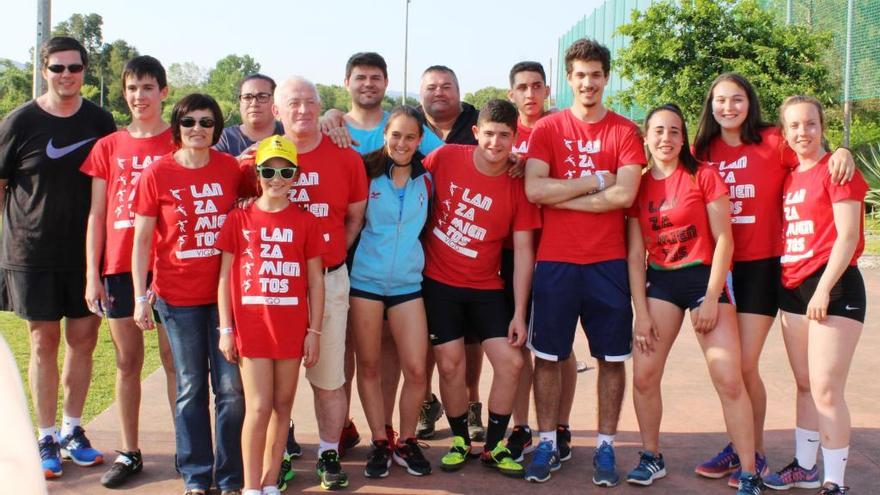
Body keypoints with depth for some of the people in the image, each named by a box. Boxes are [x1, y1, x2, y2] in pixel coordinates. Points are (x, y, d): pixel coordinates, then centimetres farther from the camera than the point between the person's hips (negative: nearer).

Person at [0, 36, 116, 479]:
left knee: (83, 339, 7)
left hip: (87, 251, 2)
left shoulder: (99, 122, 4)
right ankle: (46, 440, 14)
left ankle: (72, 432, 22)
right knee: (44, 342, 3)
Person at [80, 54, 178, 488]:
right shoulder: (108, 147, 10)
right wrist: (92, 274, 2)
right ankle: (129, 453, 19)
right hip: (119, 267, 3)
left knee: (174, 360, 2)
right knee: (127, 361, 10)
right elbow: (96, 215, 9)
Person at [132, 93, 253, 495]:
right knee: (191, 388, 8)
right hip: (177, 296, -1)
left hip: (225, 293, 1)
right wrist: (140, 297, -5)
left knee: (232, 388, 1)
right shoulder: (157, 173, -3)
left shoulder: (231, 168, 1)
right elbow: (141, 240, -1)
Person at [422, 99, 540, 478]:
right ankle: (460, 440, 24)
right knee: (450, 363, 1)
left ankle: (494, 446, 17)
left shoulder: (519, 184, -8)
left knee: (511, 362, -2)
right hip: (438, 282, -1)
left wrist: (519, 312, -8)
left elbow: (523, 250, -7)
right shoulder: (445, 158, -11)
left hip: (485, 287, 1)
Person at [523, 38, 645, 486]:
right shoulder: (547, 128, 4)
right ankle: (547, 444, 19)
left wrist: (562, 196, -10)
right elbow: (534, 189, -11)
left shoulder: (625, 132, 3)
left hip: (608, 263, 0)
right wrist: (594, 182, -10)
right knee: (547, 356, 6)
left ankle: (605, 447, 18)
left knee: (611, 358, 6)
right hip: (555, 262, 0)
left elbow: (624, 194, -12)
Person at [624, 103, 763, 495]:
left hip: (705, 276, -3)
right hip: (661, 281, 4)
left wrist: (711, 298, -12)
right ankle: (652, 457, 19)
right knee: (644, 376, 0)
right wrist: (641, 311, -3)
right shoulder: (638, 186, 5)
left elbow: (724, 240, -6)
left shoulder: (703, 176, -4)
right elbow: (635, 253, 3)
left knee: (729, 380, -9)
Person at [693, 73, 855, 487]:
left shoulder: (773, 143, -6)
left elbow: (818, 165, -5)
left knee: (744, 364, -4)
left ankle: (756, 454, 14)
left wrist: (841, 153, -26)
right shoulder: (702, 151, 5)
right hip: (717, 268, 4)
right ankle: (738, 445, 26)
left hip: (761, 266, -4)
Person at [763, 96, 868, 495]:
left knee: (825, 389, -9)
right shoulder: (788, 177, 13)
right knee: (804, 384, 15)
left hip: (833, 286, -7)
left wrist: (823, 289, -18)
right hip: (793, 289, 7)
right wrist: (785, 285, 11)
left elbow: (848, 236, -13)